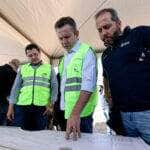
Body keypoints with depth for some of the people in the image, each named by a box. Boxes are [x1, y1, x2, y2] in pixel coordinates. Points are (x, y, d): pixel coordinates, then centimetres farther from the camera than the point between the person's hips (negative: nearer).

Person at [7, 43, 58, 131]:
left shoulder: (49, 68, 10)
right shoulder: (22, 68, 14)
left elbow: (54, 87, 6)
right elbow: (16, 88, 11)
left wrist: (51, 103, -5)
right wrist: (11, 107, 5)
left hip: (41, 107, -1)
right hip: (22, 106, 2)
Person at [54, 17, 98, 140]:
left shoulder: (86, 52, -9)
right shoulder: (65, 58, 15)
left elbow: (88, 85, -21)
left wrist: (75, 114, -29)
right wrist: (64, 110, 11)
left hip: (80, 113, -7)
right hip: (67, 111, 7)